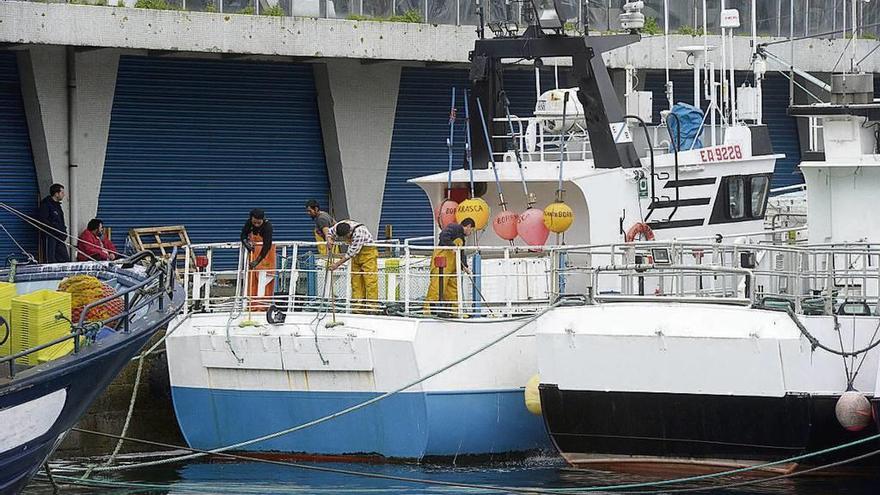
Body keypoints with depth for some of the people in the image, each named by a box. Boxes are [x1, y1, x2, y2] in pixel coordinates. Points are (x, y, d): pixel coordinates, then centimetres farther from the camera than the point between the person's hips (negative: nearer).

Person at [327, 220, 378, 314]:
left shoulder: (358, 232, -35)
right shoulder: (338, 227, -16)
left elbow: (351, 252, -31)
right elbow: (330, 232, 7)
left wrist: (338, 264, -28)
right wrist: (329, 240, -16)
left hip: (368, 251, -7)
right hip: (356, 254, 7)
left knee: (369, 278, -12)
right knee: (356, 278, 4)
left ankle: (371, 305, -13)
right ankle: (358, 304, 8)